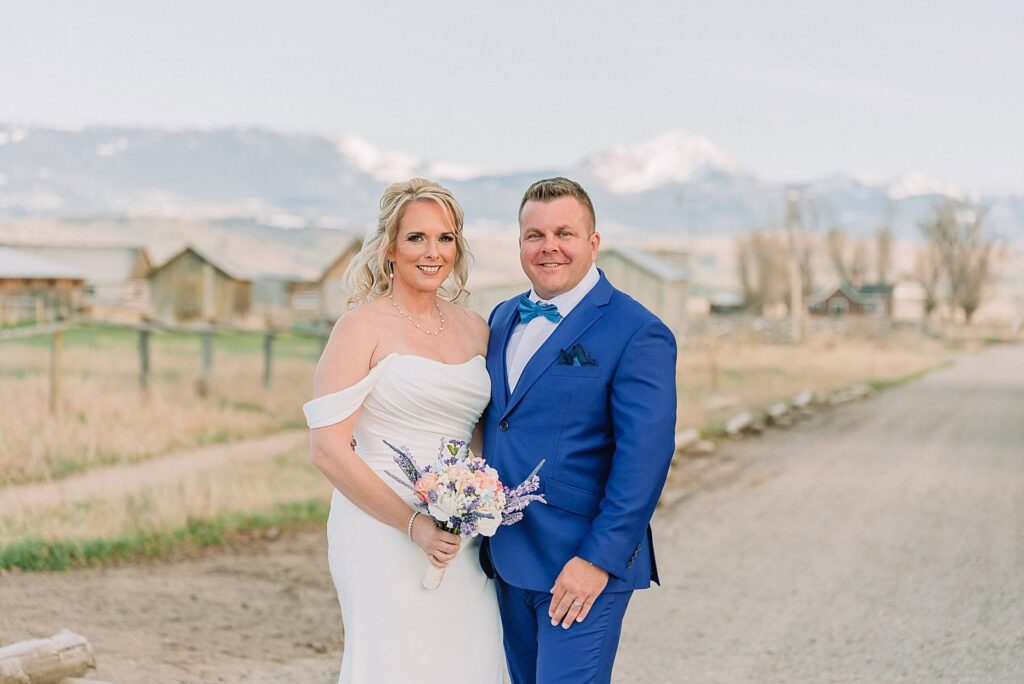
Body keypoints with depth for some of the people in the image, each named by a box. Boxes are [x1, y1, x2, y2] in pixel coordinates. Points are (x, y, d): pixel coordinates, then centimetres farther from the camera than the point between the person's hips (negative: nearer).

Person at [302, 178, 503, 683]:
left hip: (459, 541, 5)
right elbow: (327, 448, -12)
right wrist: (414, 524, -17)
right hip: (383, 532, -5)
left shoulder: (474, 329, 10)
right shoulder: (363, 328, -7)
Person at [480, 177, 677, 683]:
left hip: (582, 566, -7)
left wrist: (599, 558, -19)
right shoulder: (503, 319, 12)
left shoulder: (637, 333, -10)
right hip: (508, 564, 7)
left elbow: (644, 456, -16)